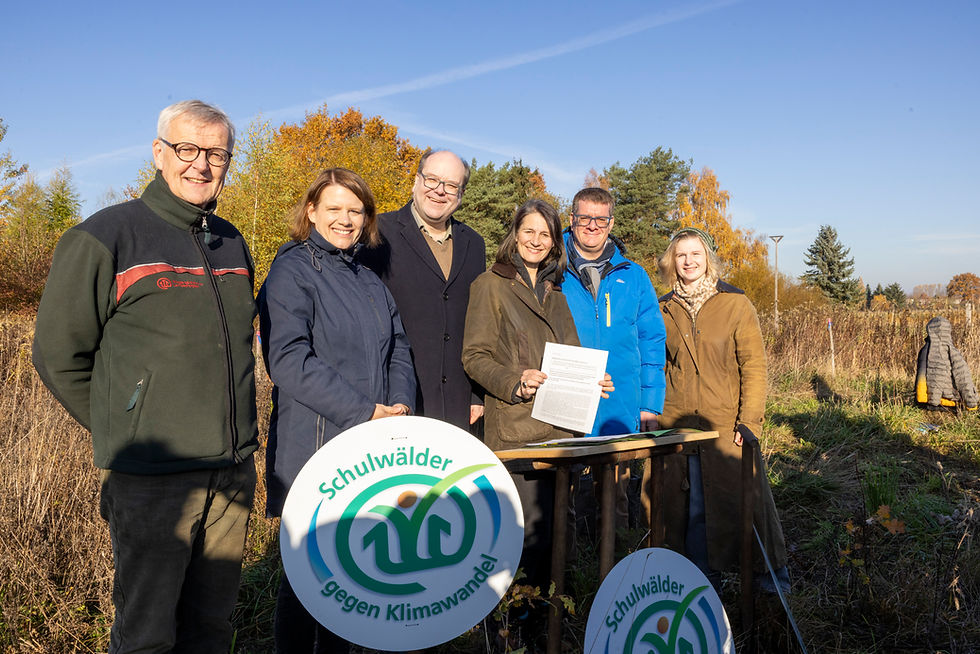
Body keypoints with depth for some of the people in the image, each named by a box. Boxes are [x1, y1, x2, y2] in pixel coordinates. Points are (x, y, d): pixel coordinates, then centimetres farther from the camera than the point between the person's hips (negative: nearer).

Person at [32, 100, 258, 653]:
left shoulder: (232, 243, 10)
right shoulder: (105, 238, -8)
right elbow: (58, 354, -3)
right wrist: (122, 433, 0)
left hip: (234, 470, 6)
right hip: (152, 480, -5)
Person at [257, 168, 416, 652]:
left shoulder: (369, 281, 17)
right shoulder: (292, 271, -6)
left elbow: (397, 350, 15)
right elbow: (288, 359, -17)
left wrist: (401, 405, -5)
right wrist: (364, 412, -19)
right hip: (315, 446, -6)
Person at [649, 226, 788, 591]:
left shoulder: (735, 304, 1)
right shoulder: (664, 310, 9)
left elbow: (754, 365, -3)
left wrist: (750, 420, -10)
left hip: (727, 426, -2)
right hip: (678, 427, 3)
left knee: (744, 499, 2)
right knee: (691, 509, 7)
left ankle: (771, 575, 22)